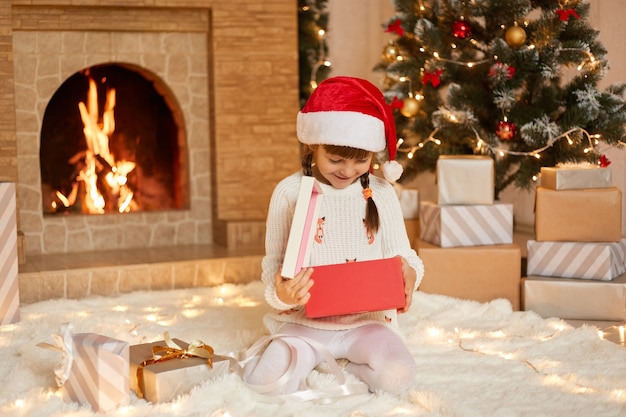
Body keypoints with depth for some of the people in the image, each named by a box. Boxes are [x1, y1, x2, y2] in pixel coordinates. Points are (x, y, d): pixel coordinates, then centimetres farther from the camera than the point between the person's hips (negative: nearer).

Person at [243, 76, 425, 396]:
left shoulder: (381, 193, 2)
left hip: (367, 318, 2)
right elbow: (274, 261, -1)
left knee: (397, 376, -26)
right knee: (265, 378, -26)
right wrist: (281, 293, -24)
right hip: (305, 322, -1)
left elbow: (401, 254, 6)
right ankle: (305, 357, 4)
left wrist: (409, 273, -20)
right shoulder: (290, 192, -3)